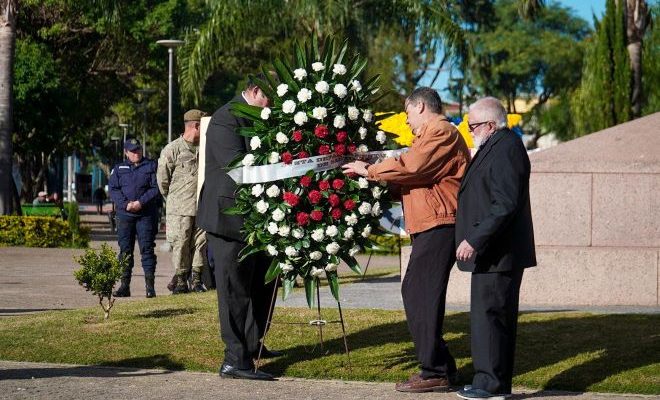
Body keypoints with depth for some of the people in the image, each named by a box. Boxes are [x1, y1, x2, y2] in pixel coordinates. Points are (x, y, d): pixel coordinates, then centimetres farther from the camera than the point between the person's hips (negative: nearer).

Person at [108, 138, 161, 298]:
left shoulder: (151, 166, 8)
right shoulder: (119, 169, 14)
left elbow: (156, 188, -2)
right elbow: (113, 189, 4)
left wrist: (141, 202, -13)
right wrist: (125, 204, -12)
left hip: (146, 214, -3)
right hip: (124, 214, 3)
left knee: (147, 248, -7)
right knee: (125, 249, 3)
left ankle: (150, 285, -9)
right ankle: (124, 285, 6)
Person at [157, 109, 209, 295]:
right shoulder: (173, 149, -5)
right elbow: (162, 177, 0)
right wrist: (173, 199, 7)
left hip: (201, 206, 5)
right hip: (180, 209, -5)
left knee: (200, 242, 5)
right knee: (180, 244, -3)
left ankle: (197, 279, 12)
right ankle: (180, 280, 4)